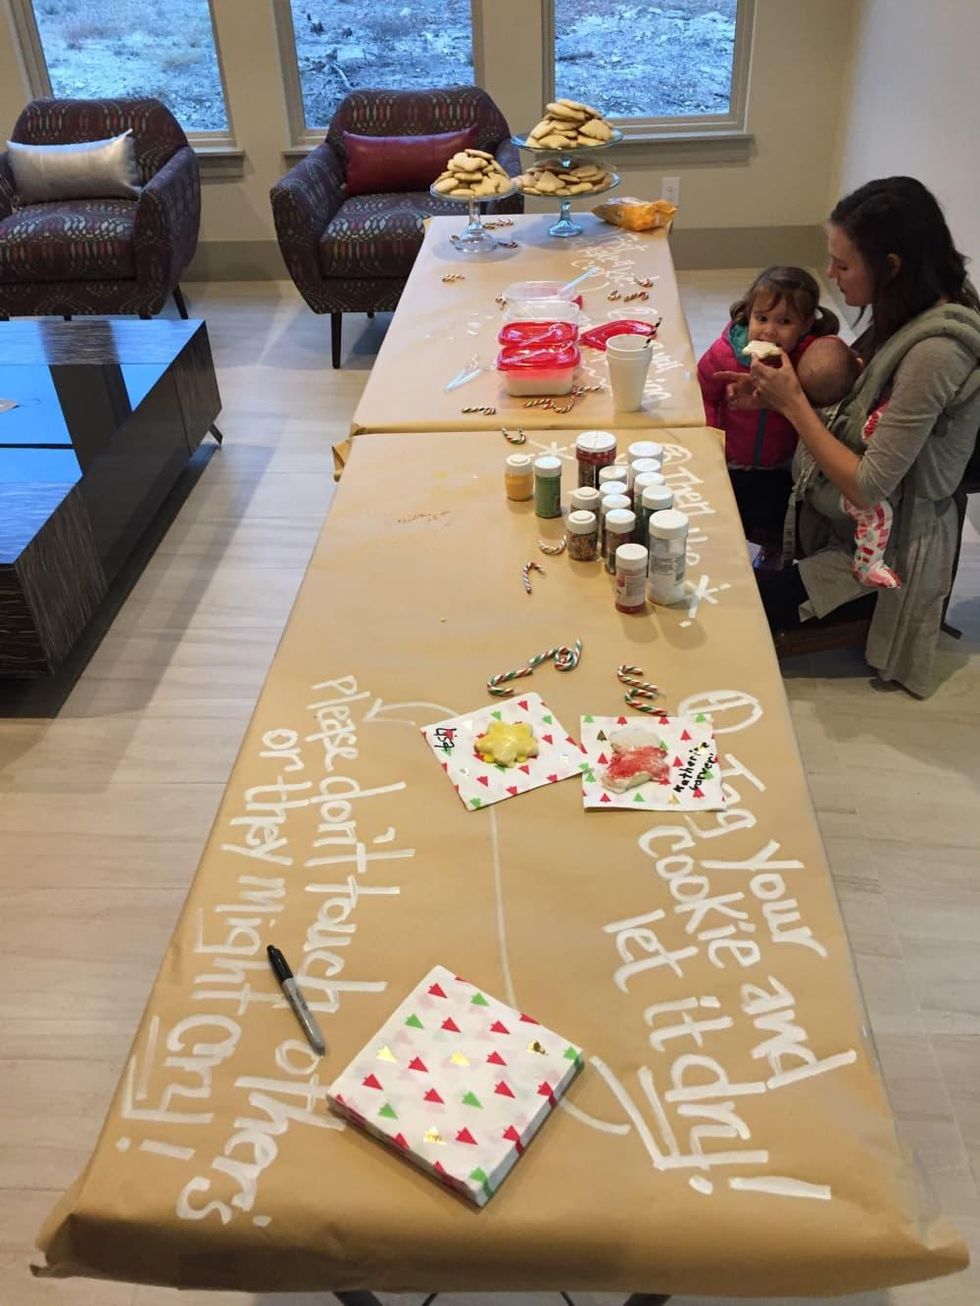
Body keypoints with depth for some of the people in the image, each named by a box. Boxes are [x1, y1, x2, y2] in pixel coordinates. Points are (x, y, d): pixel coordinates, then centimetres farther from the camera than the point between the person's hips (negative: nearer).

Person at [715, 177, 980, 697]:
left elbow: (867, 488, -29)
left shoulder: (935, 352, -30)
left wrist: (794, 402, -23)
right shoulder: (909, 317, -4)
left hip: (880, 555, -8)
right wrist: (774, 395, -8)